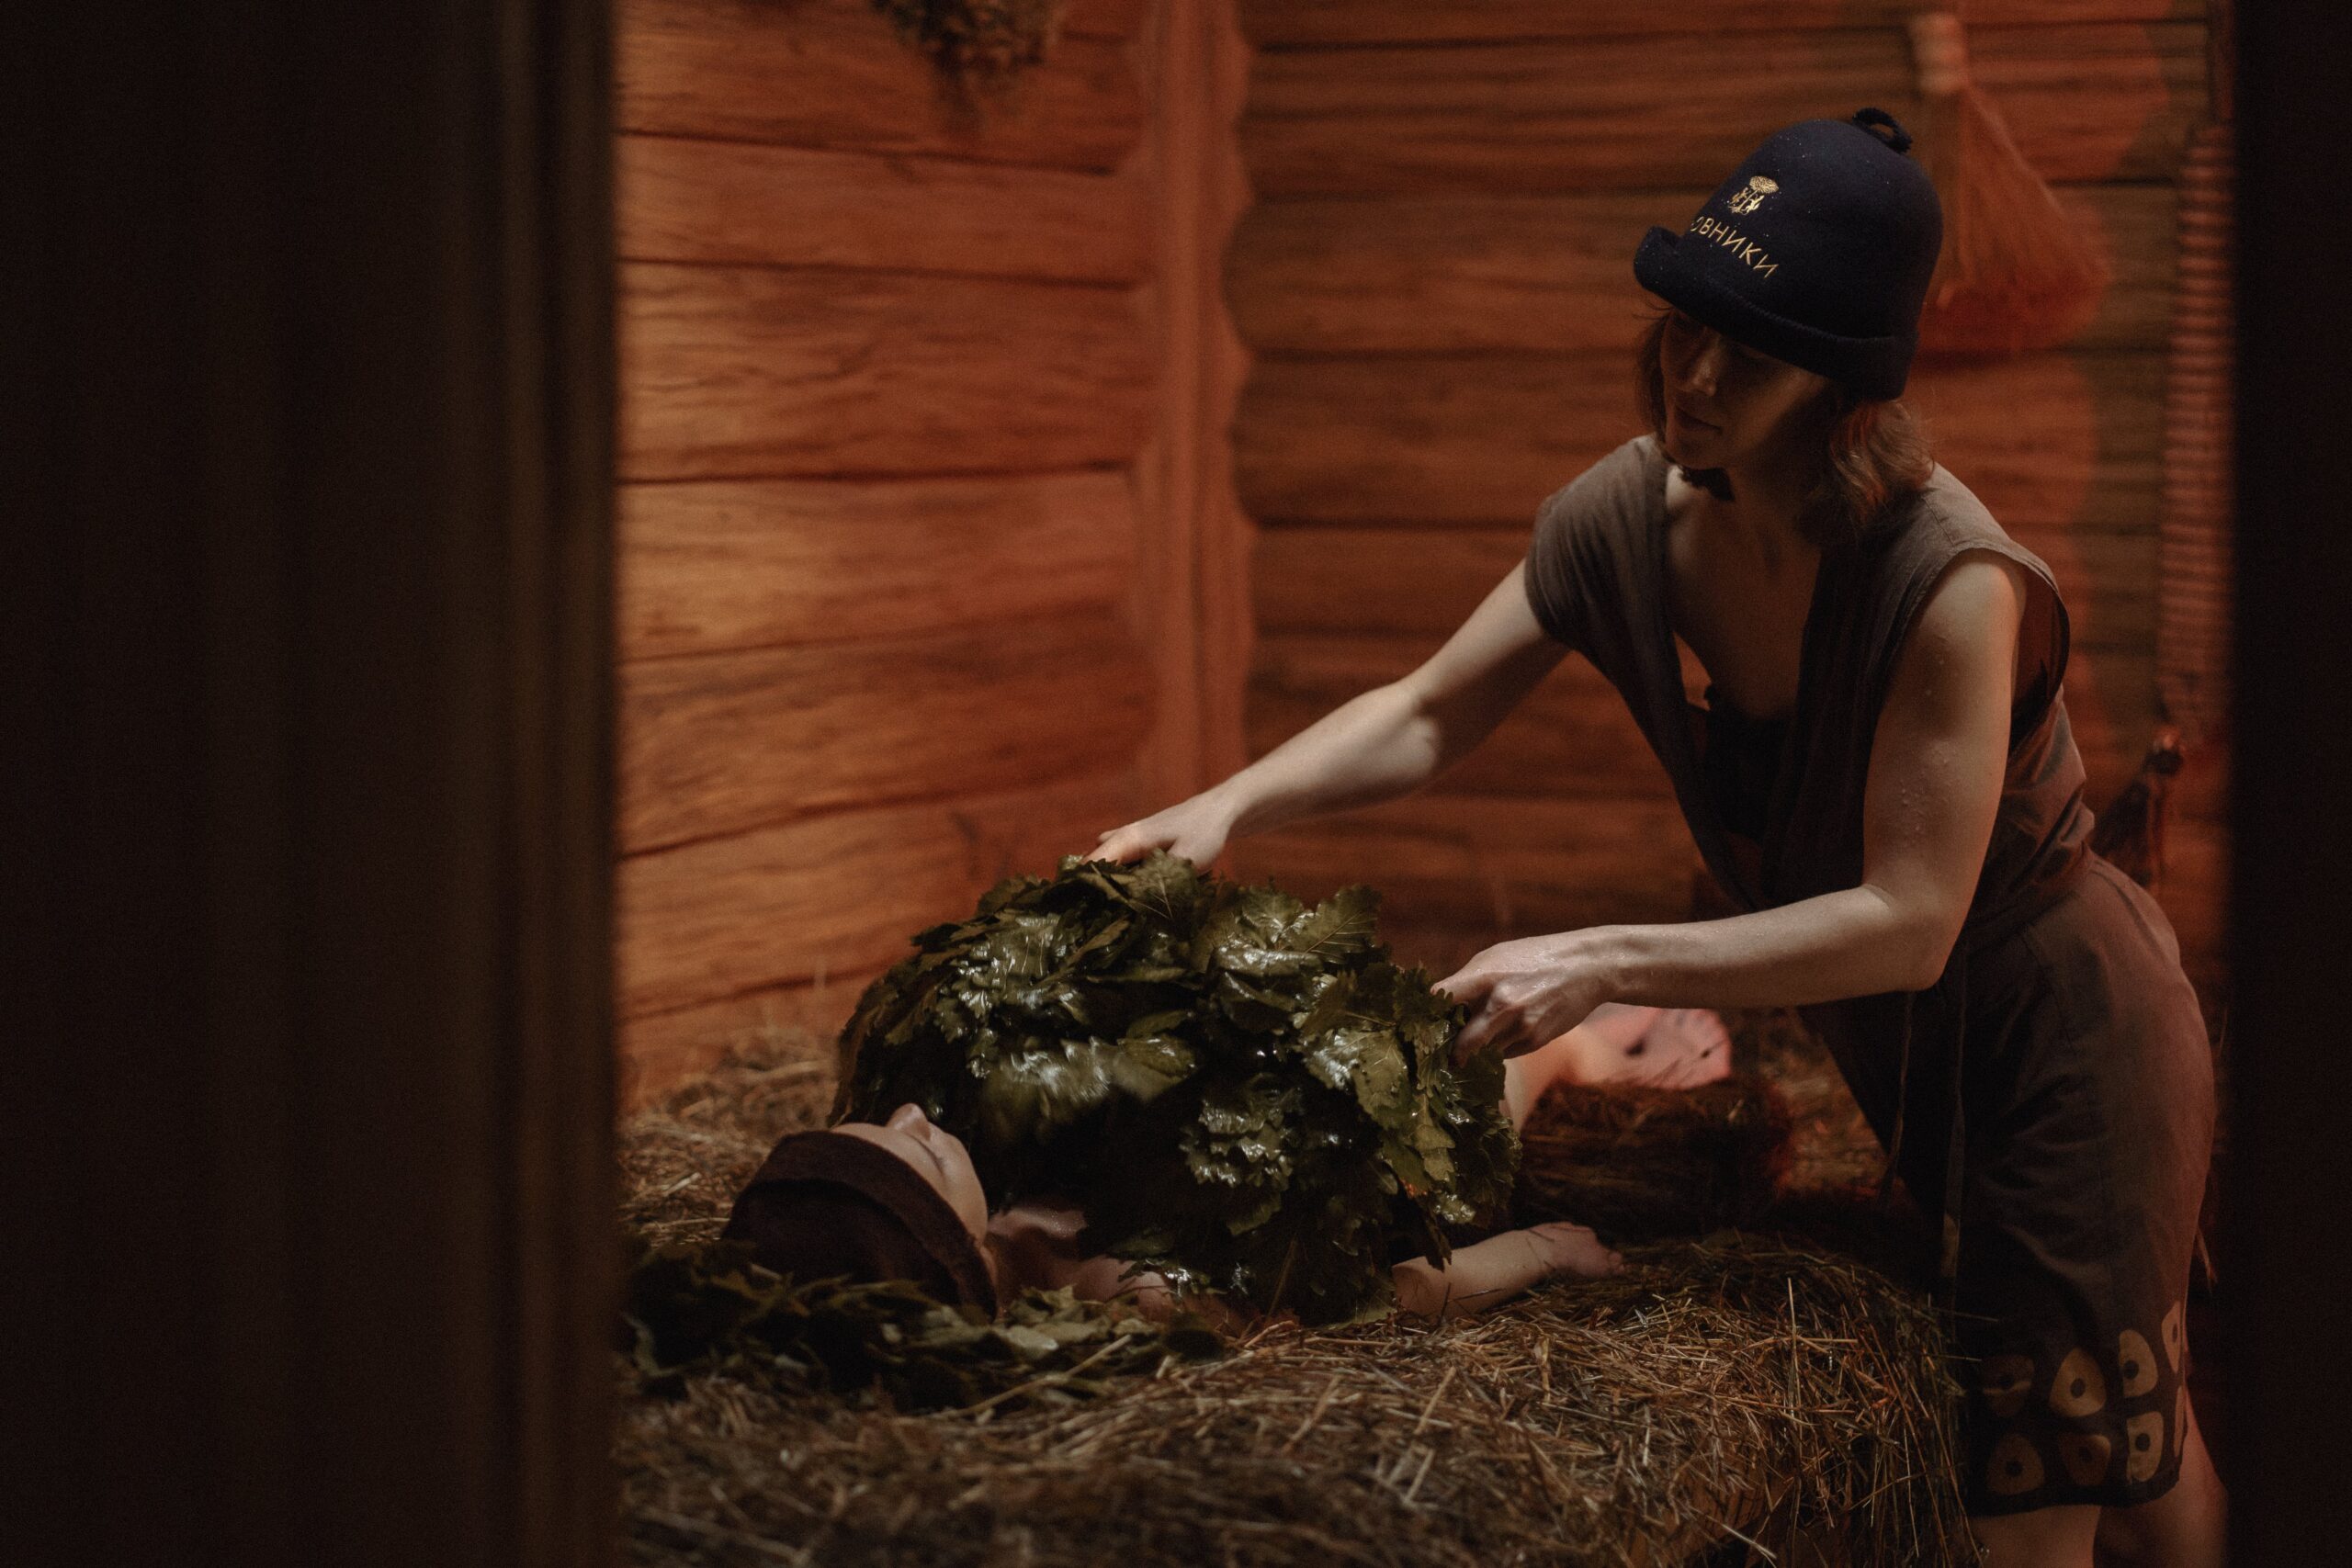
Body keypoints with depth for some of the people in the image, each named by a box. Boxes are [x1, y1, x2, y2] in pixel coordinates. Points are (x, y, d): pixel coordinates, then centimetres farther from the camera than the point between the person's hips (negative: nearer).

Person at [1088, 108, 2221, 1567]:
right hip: (1903, 1051, 6)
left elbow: (1905, 923, -30)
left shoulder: (1949, 580, -32)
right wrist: (1230, 805, -17)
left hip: (2065, 1031, -6)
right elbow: (1425, 717, -1)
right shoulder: (1625, 517, -12)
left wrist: (1603, 966, -34)